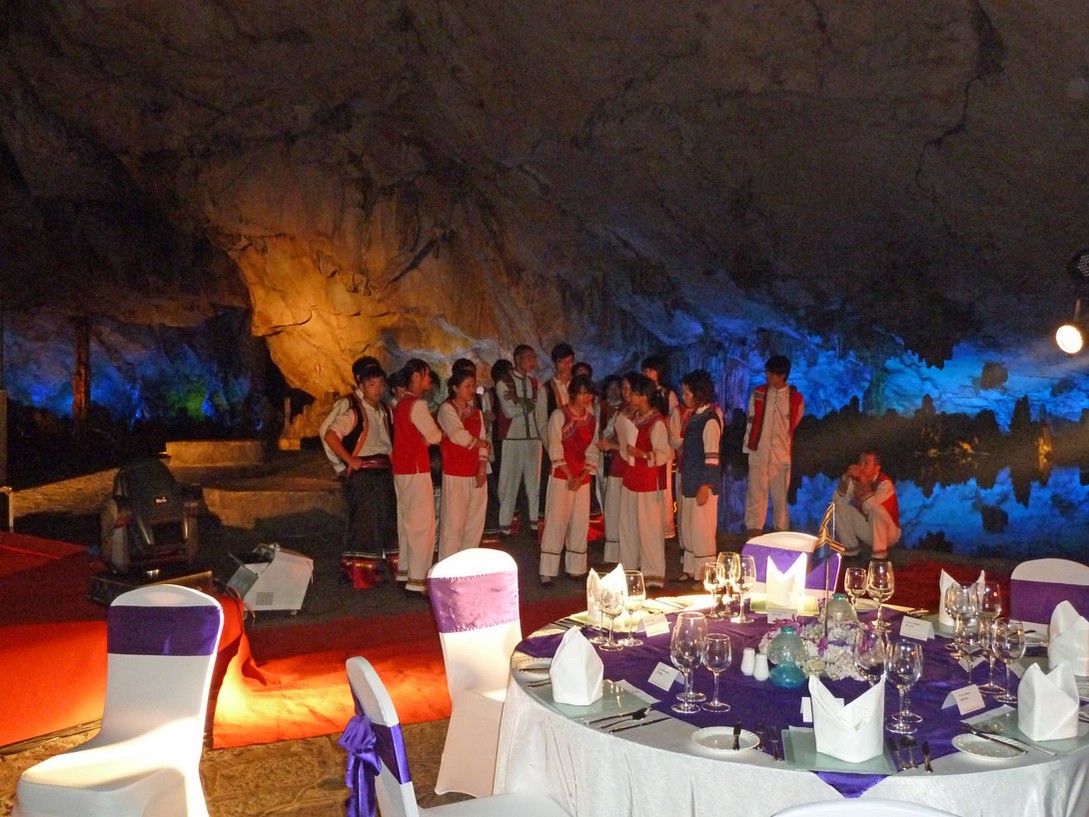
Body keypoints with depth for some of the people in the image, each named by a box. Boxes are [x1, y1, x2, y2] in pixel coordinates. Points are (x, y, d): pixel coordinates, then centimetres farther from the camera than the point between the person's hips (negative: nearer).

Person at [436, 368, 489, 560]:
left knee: (475, 524, 8)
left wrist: (482, 467, -4)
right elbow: (458, 435, -16)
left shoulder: (476, 412, 17)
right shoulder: (447, 409, -2)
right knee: (454, 524, -6)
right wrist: (479, 443, 0)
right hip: (455, 474, -6)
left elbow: (483, 441, 10)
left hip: (477, 475, 6)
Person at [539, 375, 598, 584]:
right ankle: (548, 571, -1)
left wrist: (582, 476, -5)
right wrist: (569, 476, -11)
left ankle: (576, 568, 15)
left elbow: (592, 452, 9)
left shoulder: (592, 420, 10)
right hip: (561, 475, -5)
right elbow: (555, 448, -9)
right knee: (556, 520, -5)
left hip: (583, 477, 5)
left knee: (580, 521, 5)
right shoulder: (559, 415, -4)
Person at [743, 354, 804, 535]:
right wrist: (748, 447, 4)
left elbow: (793, 425, 14)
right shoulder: (758, 393, 4)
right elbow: (751, 422, 6)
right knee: (756, 492, -1)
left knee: (781, 496, 8)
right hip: (758, 452, 0)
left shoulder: (796, 399, 0)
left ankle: (781, 532, 18)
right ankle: (754, 532, 4)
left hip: (782, 454, 0)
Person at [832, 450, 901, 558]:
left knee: (876, 508, -35)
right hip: (866, 529, 6)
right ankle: (850, 548, 1)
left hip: (887, 532, -6)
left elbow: (871, 506, -38)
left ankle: (879, 554, -22)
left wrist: (864, 481, -43)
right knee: (837, 505, -8)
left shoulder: (885, 483, -22)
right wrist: (846, 477, -26)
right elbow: (837, 499, -15)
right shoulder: (855, 479, -6)